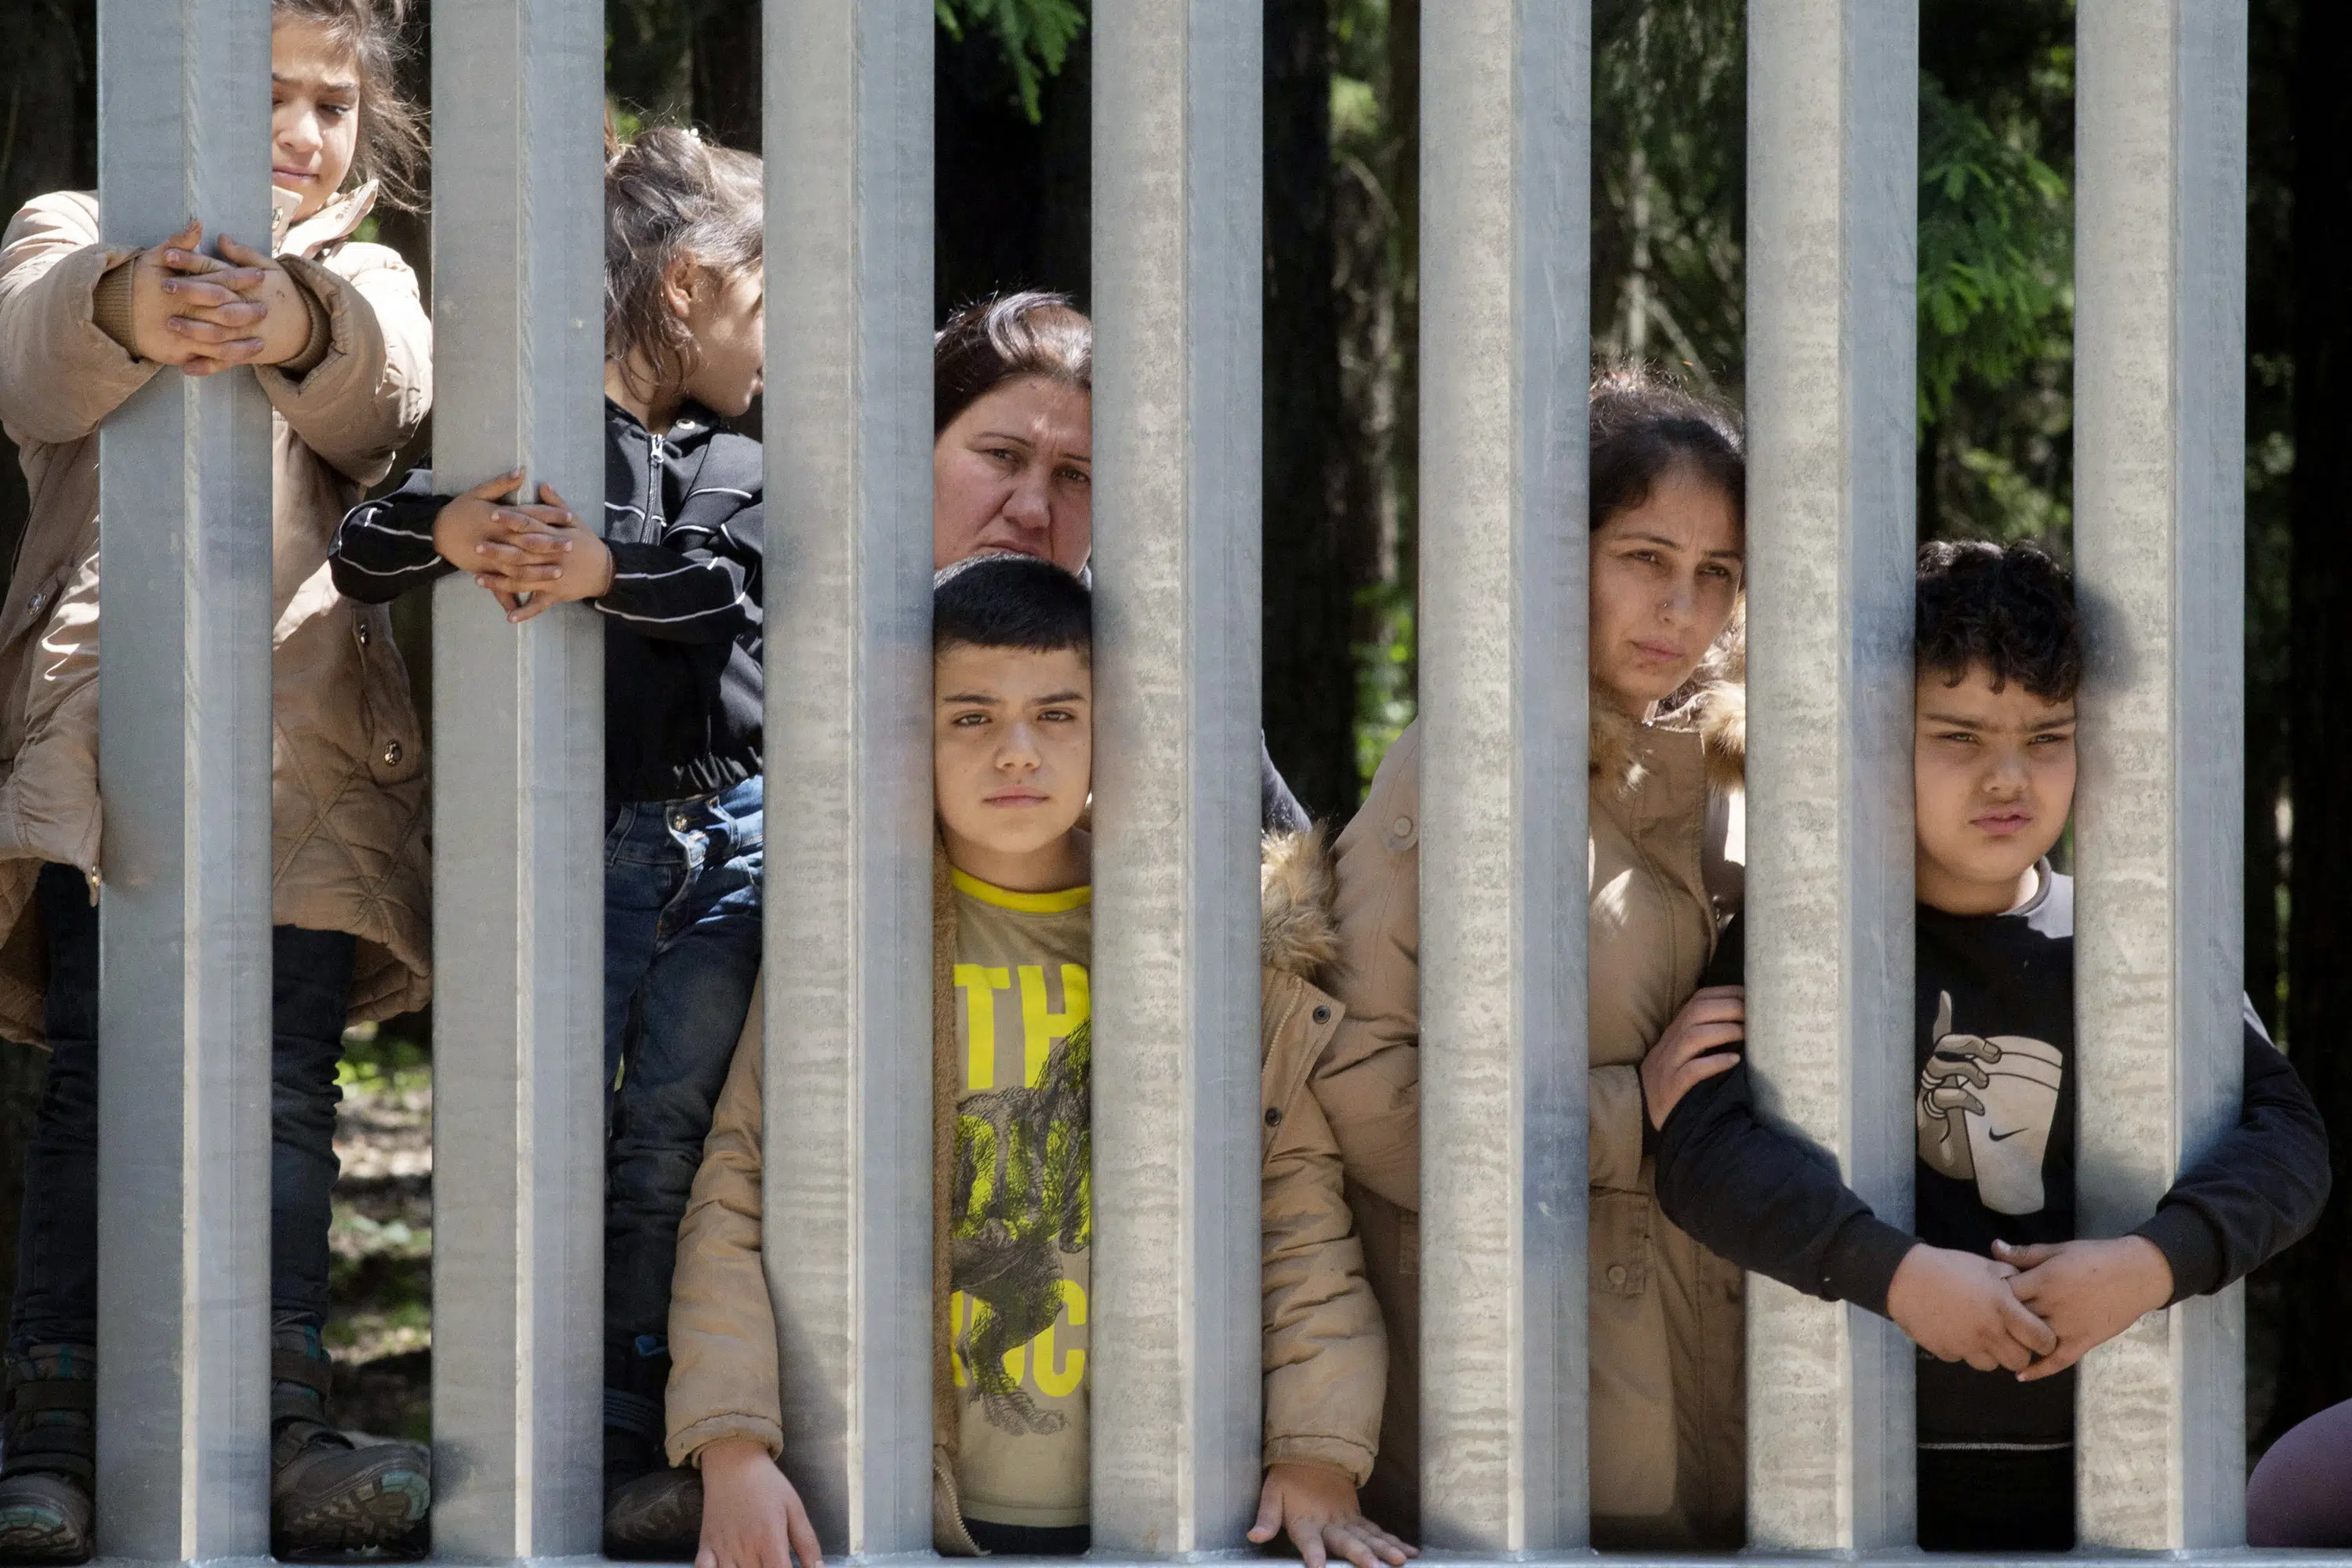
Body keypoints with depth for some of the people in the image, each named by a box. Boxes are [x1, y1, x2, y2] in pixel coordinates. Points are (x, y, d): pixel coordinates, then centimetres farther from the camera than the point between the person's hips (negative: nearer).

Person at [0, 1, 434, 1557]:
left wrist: (299, 324, -31)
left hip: (309, 747, 2)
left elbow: (387, 394, -5)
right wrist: (128, 311, -37)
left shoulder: (368, 285, 22)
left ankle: (290, 1427, -13)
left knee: (285, 1085, -7)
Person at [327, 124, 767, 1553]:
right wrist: (444, 530, -27)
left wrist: (610, 570, -24)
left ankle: (629, 1450, 6)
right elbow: (360, 561, -6)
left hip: (731, 834, 3)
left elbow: (728, 588, -7)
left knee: (670, 1139, 1)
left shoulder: (743, 467, 12)